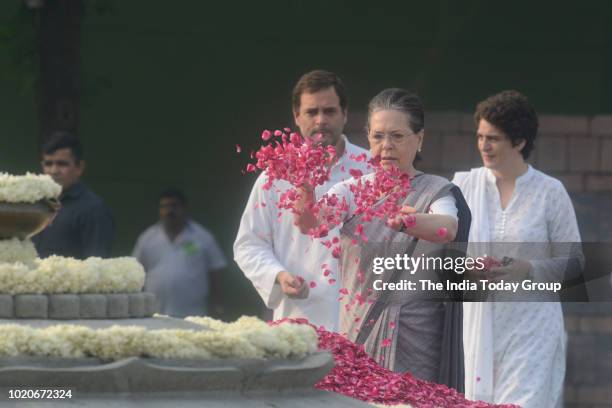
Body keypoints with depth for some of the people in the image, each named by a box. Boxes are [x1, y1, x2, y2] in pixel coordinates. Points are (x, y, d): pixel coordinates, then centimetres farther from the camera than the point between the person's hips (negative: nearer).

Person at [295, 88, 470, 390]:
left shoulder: (438, 192, 1)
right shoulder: (352, 191, 6)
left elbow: (448, 228, -22)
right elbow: (315, 222, -14)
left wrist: (408, 222, -44)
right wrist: (306, 210, -38)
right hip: (358, 335, 2)